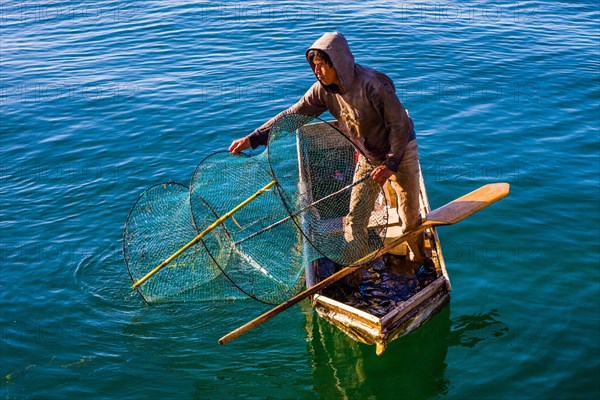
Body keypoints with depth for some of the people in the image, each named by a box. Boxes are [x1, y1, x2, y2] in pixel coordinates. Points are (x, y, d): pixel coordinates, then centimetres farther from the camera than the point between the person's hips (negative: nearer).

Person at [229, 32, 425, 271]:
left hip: (401, 152, -5)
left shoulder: (372, 84, -32)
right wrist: (252, 139, -15)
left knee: (410, 218, 8)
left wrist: (390, 164, -26)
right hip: (369, 157, 5)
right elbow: (293, 115, -10)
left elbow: (400, 125, -25)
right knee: (355, 219, 3)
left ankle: (419, 262, 36)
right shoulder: (324, 90, -13)